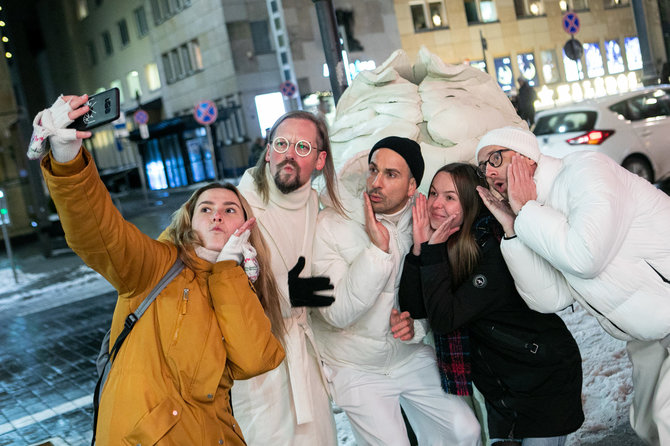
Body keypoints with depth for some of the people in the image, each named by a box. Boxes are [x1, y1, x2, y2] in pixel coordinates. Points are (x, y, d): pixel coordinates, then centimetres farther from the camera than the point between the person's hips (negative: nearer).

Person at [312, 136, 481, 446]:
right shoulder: (329, 225, -19)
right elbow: (338, 313, -27)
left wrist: (415, 324, -16)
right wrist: (377, 248, -32)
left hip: (412, 356, 4)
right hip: (357, 369, -4)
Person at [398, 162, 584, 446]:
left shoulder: (495, 250, -26)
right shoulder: (444, 245, -5)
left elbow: (444, 320, -31)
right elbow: (413, 309, -13)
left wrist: (433, 252, -32)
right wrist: (420, 248, -21)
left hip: (546, 378, -6)